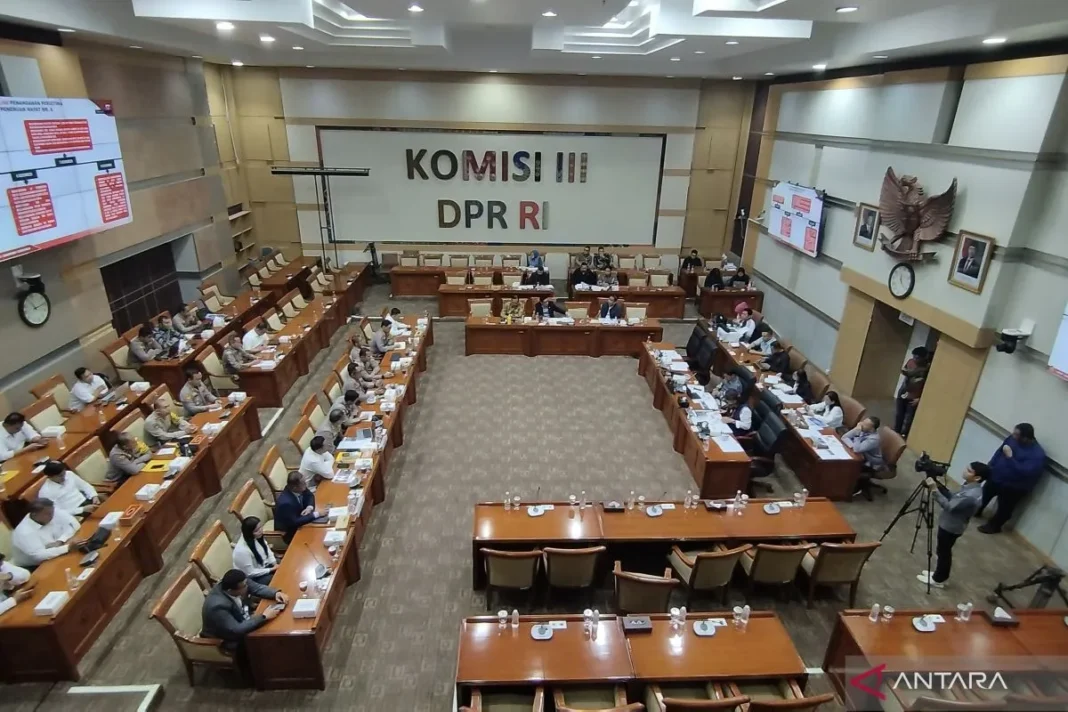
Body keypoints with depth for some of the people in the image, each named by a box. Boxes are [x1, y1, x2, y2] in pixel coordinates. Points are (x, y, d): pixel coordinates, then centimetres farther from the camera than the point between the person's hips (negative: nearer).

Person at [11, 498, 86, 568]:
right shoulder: (24, 532, -26)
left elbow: (74, 524, -6)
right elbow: (39, 555, -32)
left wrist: (60, 541, -21)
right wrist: (68, 548, -39)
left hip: (54, 559, 6)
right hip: (34, 568, -6)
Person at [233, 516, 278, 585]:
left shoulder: (257, 537, -13)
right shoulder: (242, 550, -34)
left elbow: (267, 550, 5)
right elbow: (250, 573, -24)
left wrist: (275, 563, -10)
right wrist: (271, 570, -20)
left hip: (264, 565, 7)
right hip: (253, 578, -7)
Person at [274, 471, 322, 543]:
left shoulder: (299, 490, -15)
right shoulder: (286, 502, -35)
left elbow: (310, 496, 3)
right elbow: (294, 523, -33)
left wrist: (310, 507, -17)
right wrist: (316, 514, -33)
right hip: (290, 533, -7)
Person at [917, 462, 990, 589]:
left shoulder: (972, 495, -32)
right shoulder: (970, 486, -2)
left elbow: (949, 506, -30)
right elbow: (953, 499, 9)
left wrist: (934, 490, -32)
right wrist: (941, 487, -3)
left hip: (950, 528, -9)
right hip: (948, 524, 9)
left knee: (943, 553, 10)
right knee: (942, 551, 24)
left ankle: (938, 579, 27)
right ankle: (939, 574, 40)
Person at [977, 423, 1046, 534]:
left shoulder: (1037, 455, -29)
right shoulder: (1013, 439, -8)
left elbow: (1024, 472, -36)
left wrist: (1010, 457, -36)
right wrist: (990, 466, 6)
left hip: (1012, 487, -7)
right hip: (996, 477, 7)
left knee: (1004, 508, 14)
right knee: (984, 495, 26)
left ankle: (994, 525, 35)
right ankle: (976, 511, 50)